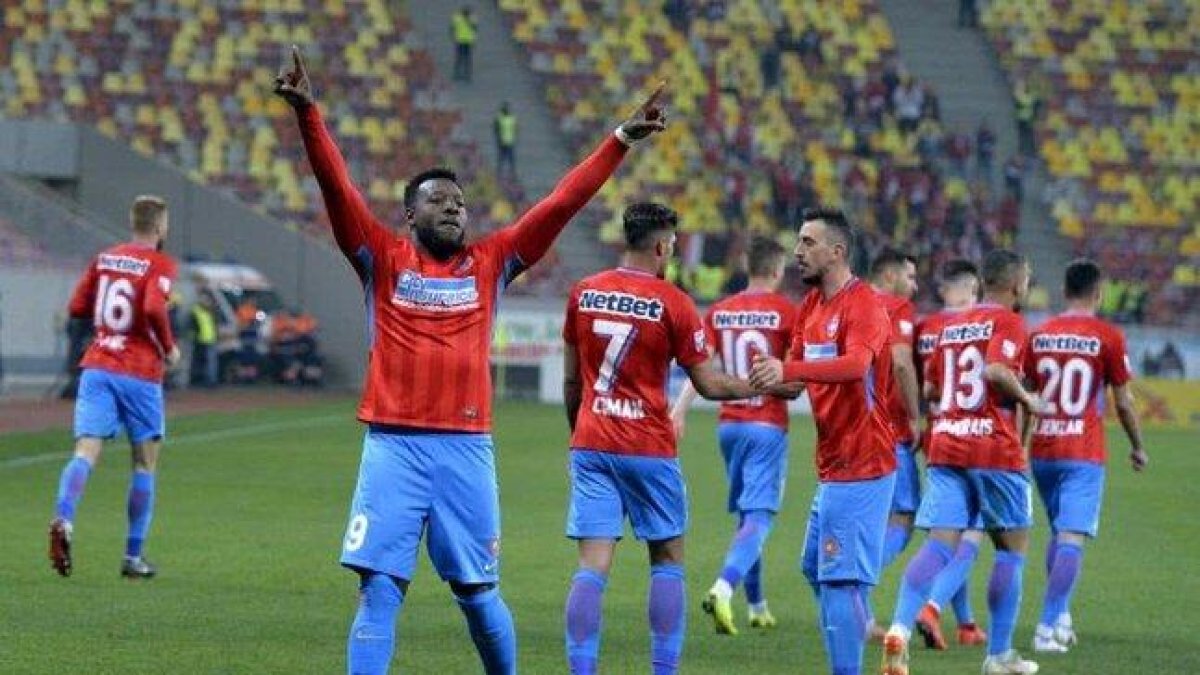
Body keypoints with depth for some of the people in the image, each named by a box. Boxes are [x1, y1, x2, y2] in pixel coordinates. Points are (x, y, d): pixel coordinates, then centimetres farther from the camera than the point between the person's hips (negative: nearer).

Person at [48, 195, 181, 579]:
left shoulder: (104, 258, 12)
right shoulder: (160, 265, -4)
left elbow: (77, 307, 14)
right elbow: (154, 309, -21)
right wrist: (169, 347, -6)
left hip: (96, 368, 4)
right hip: (139, 375, -4)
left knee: (85, 453, -9)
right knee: (145, 463, 11)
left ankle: (63, 520, -37)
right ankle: (133, 556, 11)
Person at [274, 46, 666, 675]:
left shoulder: (490, 263, 9)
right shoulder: (383, 259, 5)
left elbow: (560, 204, 8)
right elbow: (336, 186, -4)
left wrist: (620, 141, 5)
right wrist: (307, 113, -17)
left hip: (467, 450, 2)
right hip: (393, 447, -1)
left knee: (477, 593, 9)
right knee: (379, 593, -4)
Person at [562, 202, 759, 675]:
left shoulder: (583, 294, 4)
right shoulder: (672, 303, -7)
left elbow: (570, 380, 12)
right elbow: (708, 384, -2)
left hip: (590, 445, 3)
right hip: (648, 449, -3)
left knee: (592, 566, -1)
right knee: (667, 561, 11)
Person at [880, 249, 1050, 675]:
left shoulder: (951, 326, 17)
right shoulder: (1008, 323, -4)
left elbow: (930, 388, 20)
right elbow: (995, 369, -21)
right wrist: (1027, 400, -7)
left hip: (944, 445, 5)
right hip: (995, 450, -5)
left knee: (939, 544, -3)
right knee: (1013, 545, 10)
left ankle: (901, 627, -28)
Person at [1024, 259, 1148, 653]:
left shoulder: (1039, 336, 5)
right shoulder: (1107, 336, -5)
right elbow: (1123, 402, -2)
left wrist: (1021, 444, 20)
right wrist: (1137, 446, 12)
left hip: (1041, 450, 5)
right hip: (1083, 453, -5)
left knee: (1058, 534, 21)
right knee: (1072, 539, -7)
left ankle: (1060, 617, 20)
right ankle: (1048, 627, -17)